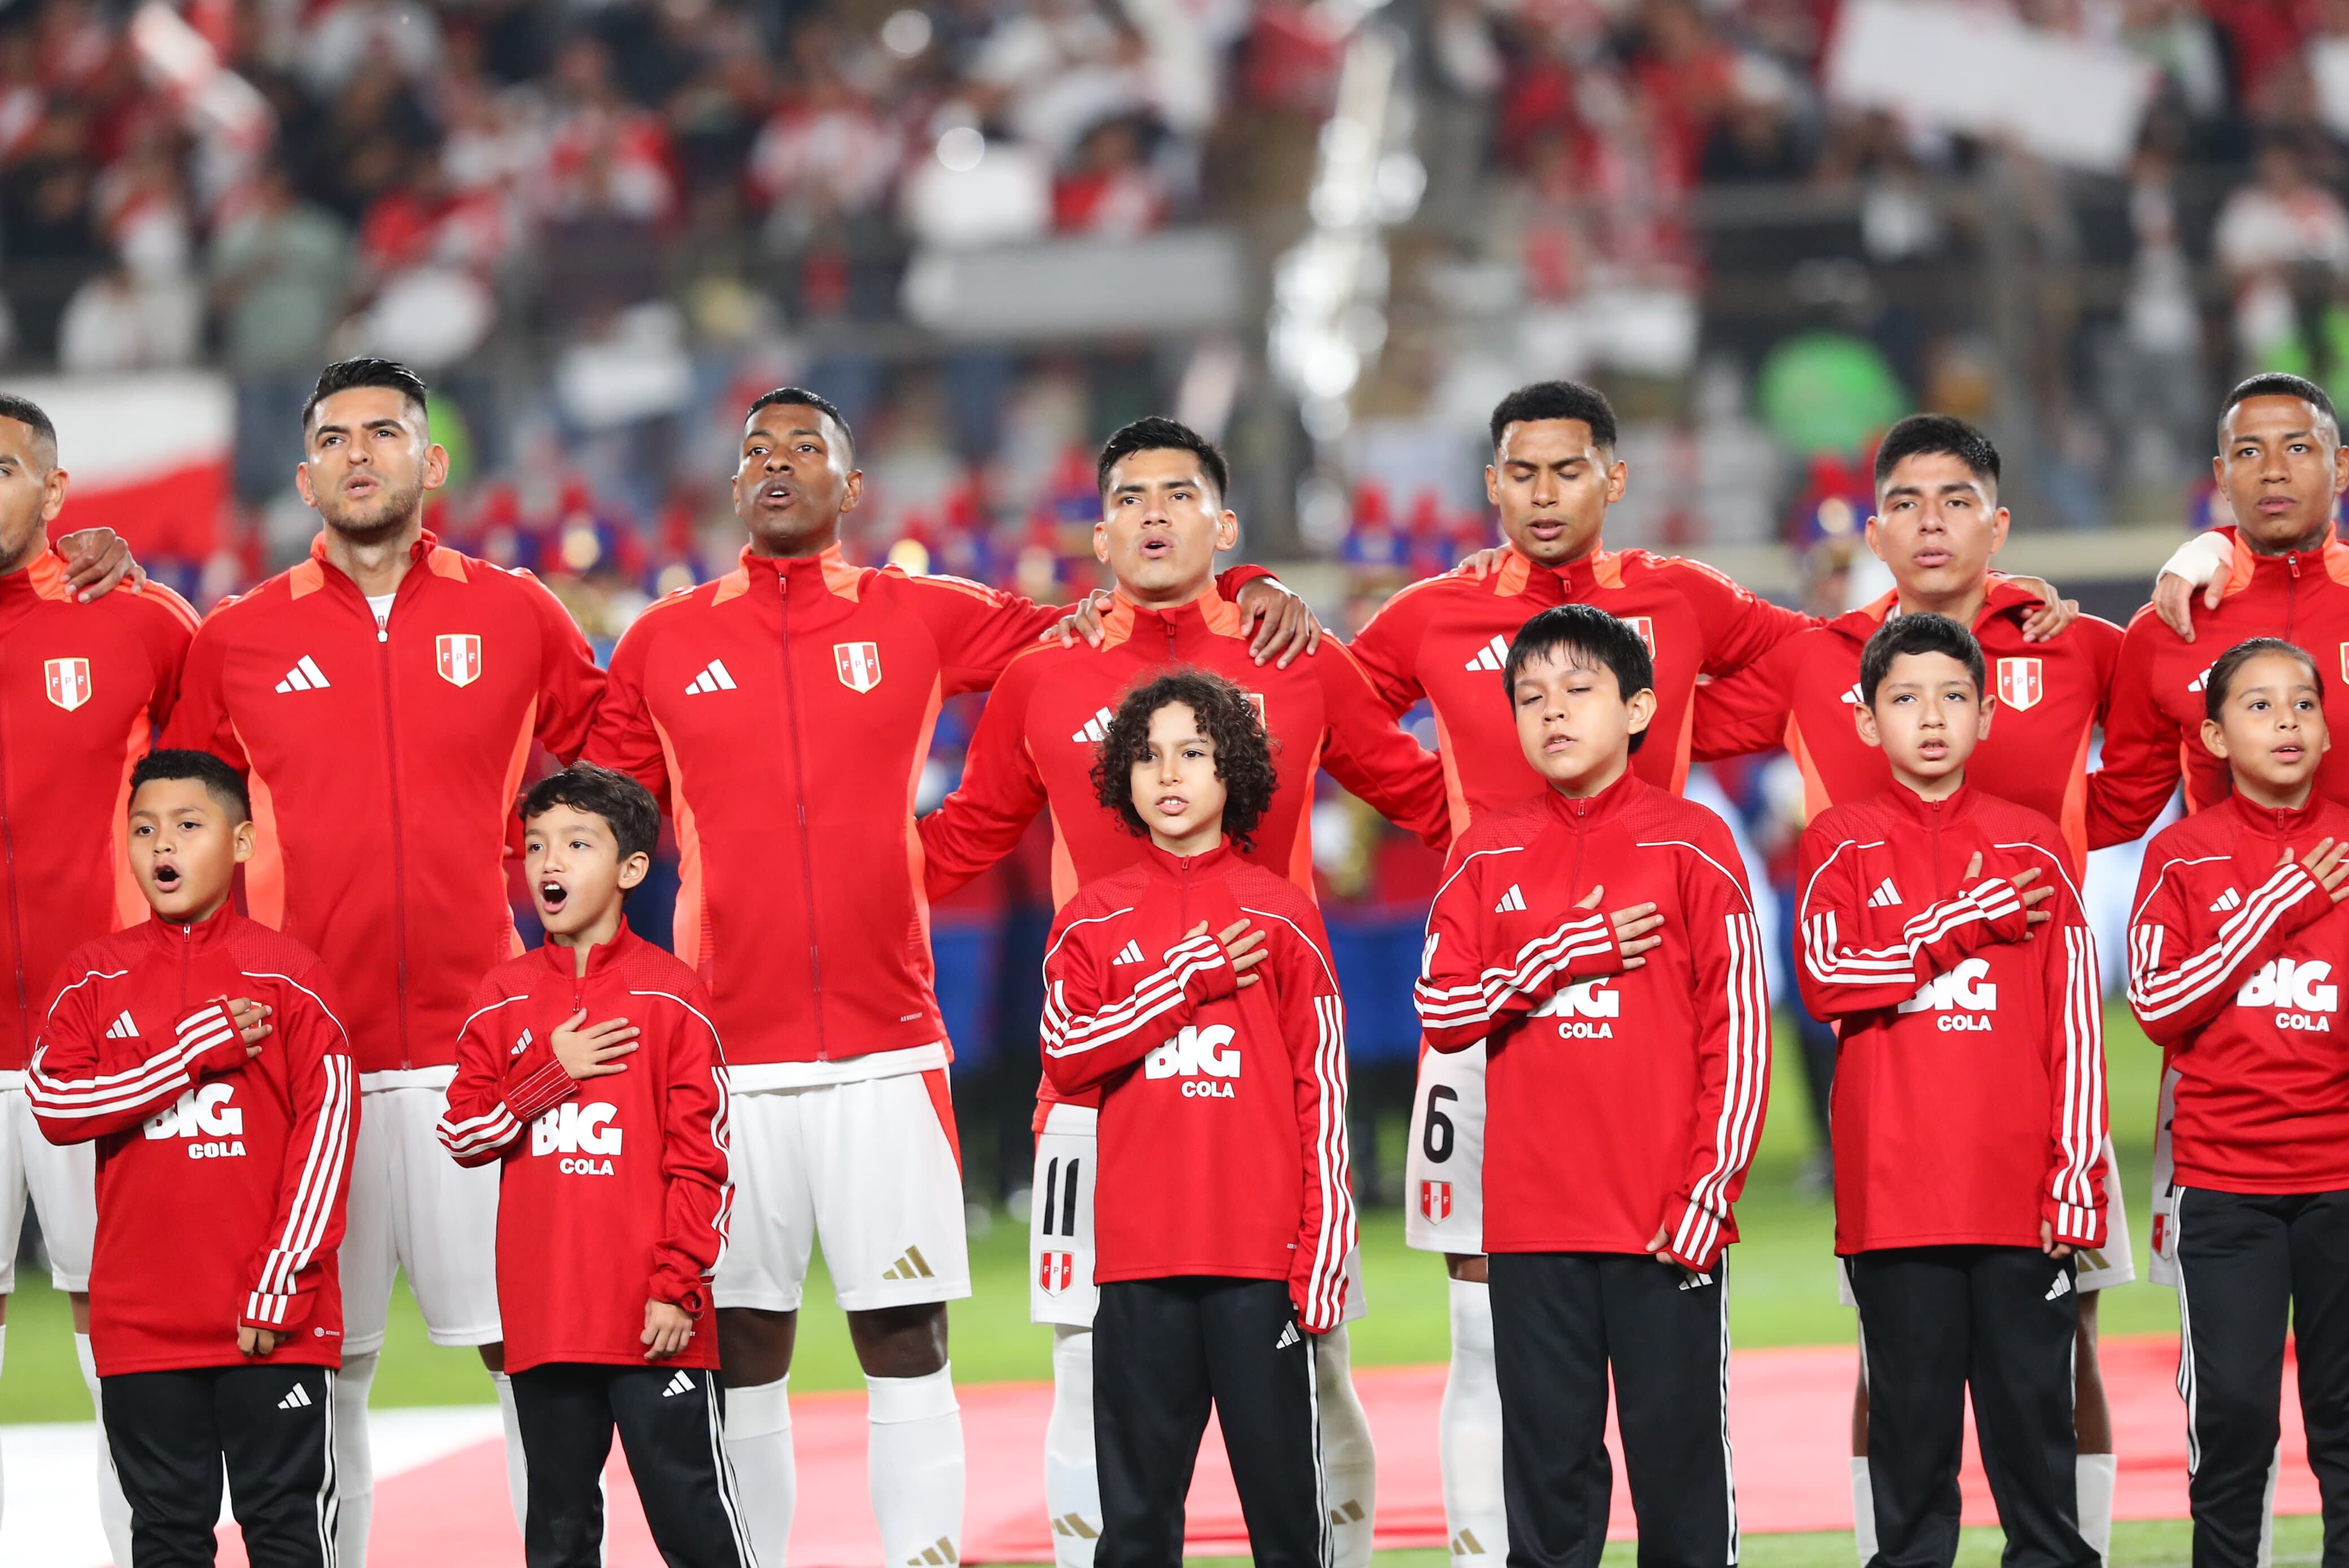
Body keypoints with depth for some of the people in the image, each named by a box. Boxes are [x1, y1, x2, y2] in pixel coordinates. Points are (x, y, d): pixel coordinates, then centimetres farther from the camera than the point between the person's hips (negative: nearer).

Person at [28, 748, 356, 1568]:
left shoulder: (288, 973, -1)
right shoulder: (95, 976, 7)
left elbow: (327, 1128, -5)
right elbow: (54, 1103, -6)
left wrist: (281, 1283, -11)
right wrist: (195, 1050, -13)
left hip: (271, 1320, -2)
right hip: (142, 1316, 2)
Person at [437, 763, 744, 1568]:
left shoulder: (669, 996, -2)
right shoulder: (504, 998, 9)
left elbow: (701, 1159, -3)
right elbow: (460, 1133, 4)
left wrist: (678, 1287, -10)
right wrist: (552, 1075, -9)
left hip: (653, 1319, -4)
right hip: (543, 1317, 4)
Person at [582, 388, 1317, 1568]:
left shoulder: (922, 620, 7)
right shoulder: (661, 644, 9)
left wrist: (1241, 590, -1)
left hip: (887, 1053, 0)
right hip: (726, 1058, 0)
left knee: (906, 1341, -2)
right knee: (740, 1350, 3)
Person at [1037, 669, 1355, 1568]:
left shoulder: (1283, 919, 5)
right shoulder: (1093, 922, 10)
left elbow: (1323, 1089, 3)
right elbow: (1066, 1055, -4)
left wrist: (1325, 1251, -3)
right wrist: (1189, 980, -10)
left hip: (1261, 1255, -1)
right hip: (1140, 1255, 1)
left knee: (1285, 1495, 0)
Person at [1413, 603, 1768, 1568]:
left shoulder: (1691, 845, 0)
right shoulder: (1489, 854, 9)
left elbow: (1740, 1027, -2)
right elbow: (1441, 1009, 2)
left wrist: (1711, 1190, -9)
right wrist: (1565, 953, -11)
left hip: (1666, 1223, -3)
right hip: (1532, 1220, 3)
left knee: (1679, 1454, 0)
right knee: (1548, 1461, 5)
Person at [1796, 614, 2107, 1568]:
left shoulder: (2033, 847, 9)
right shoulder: (1841, 843, 7)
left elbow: (2074, 1023, 5)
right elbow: (1829, 977, -9)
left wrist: (2078, 1170, -2)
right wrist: (1967, 922, -10)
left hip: (2018, 1188, 1)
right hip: (1894, 1191, -1)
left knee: (2033, 1404, 2)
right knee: (1911, 1412, 2)